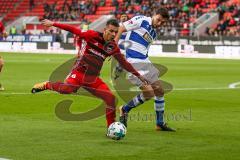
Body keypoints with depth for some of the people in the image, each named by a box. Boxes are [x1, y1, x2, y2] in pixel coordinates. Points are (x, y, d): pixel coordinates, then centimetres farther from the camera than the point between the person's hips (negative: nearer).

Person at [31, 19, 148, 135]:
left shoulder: (113, 47, 4)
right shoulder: (93, 35, -10)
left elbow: (124, 63, 15)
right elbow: (75, 31, -7)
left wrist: (138, 75, 17)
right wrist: (53, 24, -6)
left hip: (93, 79, 5)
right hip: (79, 72, -5)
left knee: (110, 98, -8)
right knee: (66, 89, -35)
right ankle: (47, 85, -4)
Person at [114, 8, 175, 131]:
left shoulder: (153, 34, 18)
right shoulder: (142, 20, -5)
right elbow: (121, 28, -8)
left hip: (144, 62, 9)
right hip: (133, 62, -9)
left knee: (159, 91, 11)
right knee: (149, 92, -15)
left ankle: (160, 123, 23)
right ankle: (124, 110, 7)